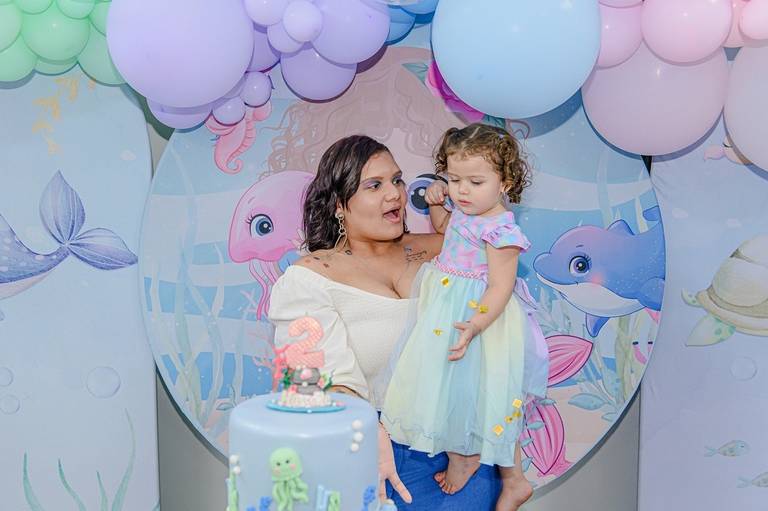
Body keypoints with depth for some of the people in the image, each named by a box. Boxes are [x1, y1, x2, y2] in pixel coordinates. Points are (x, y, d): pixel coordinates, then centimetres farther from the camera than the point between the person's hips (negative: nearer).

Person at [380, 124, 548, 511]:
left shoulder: (500, 231, -23)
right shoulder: (464, 211, 3)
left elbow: (500, 289, -25)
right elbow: (442, 227, 27)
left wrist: (475, 326, -37)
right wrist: (436, 202, 8)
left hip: (480, 314, -10)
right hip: (448, 314, 10)